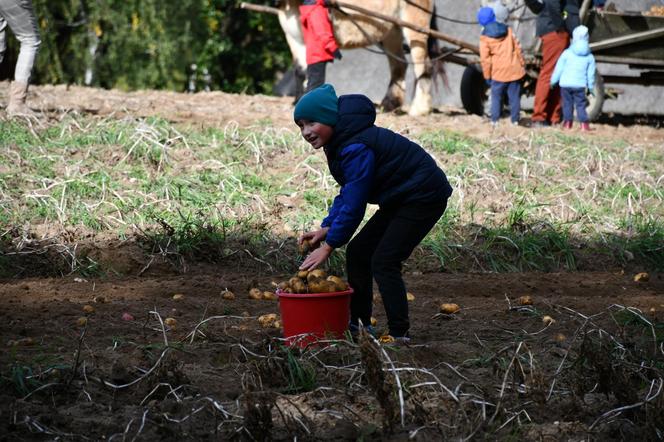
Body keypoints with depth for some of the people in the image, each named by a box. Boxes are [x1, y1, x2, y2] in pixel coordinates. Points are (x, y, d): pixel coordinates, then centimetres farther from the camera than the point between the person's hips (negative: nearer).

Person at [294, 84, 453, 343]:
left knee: (383, 261, -15)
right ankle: (358, 324, 17)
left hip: (423, 196, -11)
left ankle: (399, 334, -9)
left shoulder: (356, 147, -28)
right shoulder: (342, 142, 5)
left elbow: (354, 203, -27)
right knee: (357, 252, 9)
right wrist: (326, 229, -1)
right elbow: (347, 192, 11)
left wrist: (329, 245, -20)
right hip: (401, 198, 11)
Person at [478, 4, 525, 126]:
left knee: (496, 96, 7)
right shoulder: (508, 31, 5)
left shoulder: (485, 37, -2)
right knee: (514, 96, 7)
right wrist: (522, 65, 17)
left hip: (498, 72, -2)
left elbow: (485, 58, -5)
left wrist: (487, 75, 3)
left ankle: (495, 120, 1)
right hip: (514, 69, 2)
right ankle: (515, 119, 6)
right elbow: (517, 49, 7)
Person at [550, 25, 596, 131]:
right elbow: (590, 74, 8)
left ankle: (567, 122, 11)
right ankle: (584, 123, 0)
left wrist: (553, 80, 11)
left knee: (567, 103, 9)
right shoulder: (589, 57, 4)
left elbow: (559, 68, 1)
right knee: (580, 104, 5)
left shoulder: (567, 53, -2)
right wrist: (591, 86, 18)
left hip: (566, 83, -1)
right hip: (580, 84, 1)